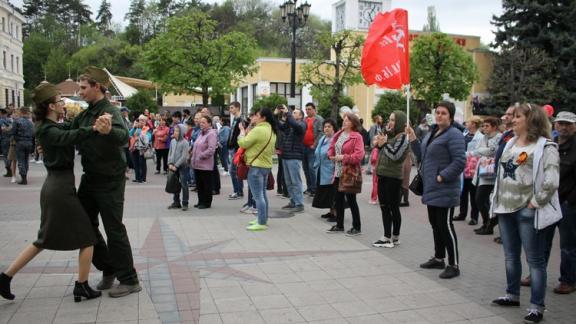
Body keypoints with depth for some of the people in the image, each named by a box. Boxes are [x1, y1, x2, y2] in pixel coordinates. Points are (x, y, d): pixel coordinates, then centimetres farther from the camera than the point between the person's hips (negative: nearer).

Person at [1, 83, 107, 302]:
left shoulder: (52, 127, 12)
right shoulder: (47, 130, -17)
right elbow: (68, 137, -38)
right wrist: (94, 129, -55)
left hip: (54, 187, 9)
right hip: (61, 188, -9)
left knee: (45, 240, 19)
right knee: (87, 238, 2)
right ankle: (82, 287, 10)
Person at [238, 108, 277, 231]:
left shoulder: (258, 130, -19)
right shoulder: (271, 130, 11)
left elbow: (243, 143, -17)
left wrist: (242, 131, 2)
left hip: (256, 166, -10)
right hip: (267, 165, 10)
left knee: (258, 196, -5)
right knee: (262, 194, 17)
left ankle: (262, 223, -3)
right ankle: (263, 219, 25)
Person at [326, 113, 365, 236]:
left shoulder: (357, 137, -14)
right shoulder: (339, 134, 9)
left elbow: (359, 155, -22)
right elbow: (332, 147, 20)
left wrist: (344, 157, -19)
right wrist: (331, 155, 0)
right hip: (338, 172, 8)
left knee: (351, 200, 0)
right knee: (338, 199, 14)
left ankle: (357, 227, 14)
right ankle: (339, 225, 27)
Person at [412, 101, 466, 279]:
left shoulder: (454, 135, -13)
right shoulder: (432, 133, 15)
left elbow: (459, 162, -20)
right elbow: (423, 155, 19)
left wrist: (441, 177, -21)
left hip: (444, 190, -9)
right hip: (431, 189, 9)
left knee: (445, 226, -4)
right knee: (435, 224, 17)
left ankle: (453, 265, 6)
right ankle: (438, 258, 30)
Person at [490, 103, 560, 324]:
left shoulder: (545, 147, -11)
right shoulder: (511, 143, 13)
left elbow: (551, 181, -20)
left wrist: (535, 203, -17)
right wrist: (497, 200, 11)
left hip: (527, 212, -8)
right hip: (506, 208, 8)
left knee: (535, 260, 2)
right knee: (510, 256, 18)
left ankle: (537, 306, 9)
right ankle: (512, 295, 33)